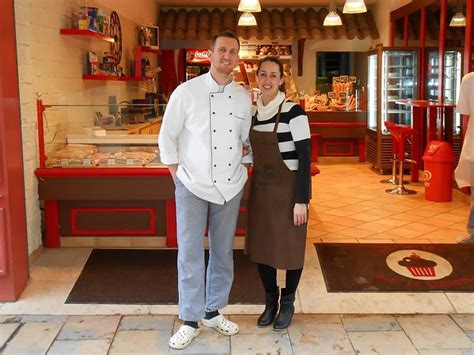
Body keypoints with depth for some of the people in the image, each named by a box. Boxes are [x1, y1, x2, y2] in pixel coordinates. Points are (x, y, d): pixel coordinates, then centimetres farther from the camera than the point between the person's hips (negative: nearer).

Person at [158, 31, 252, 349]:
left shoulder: (244, 97, 4)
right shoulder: (187, 91, -6)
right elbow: (167, 137, -1)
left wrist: (243, 170, 7)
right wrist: (177, 175, -3)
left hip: (231, 187, 4)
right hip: (193, 186, -3)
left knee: (223, 252, 11)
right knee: (190, 254, -2)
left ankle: (213, 311, 28)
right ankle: (190, 321, 12)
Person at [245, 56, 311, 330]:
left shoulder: (293, 112, -13)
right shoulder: (253, 113, 6)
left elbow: (305, 158, -15)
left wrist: (301, 200, -18)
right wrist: (254, 190, 14)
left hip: (288, 189, -6)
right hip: (261, 189, 6)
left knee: (290, 248, 7)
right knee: (261, 246, 12)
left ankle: (288, 303, 29)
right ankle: (270, 301, 32)